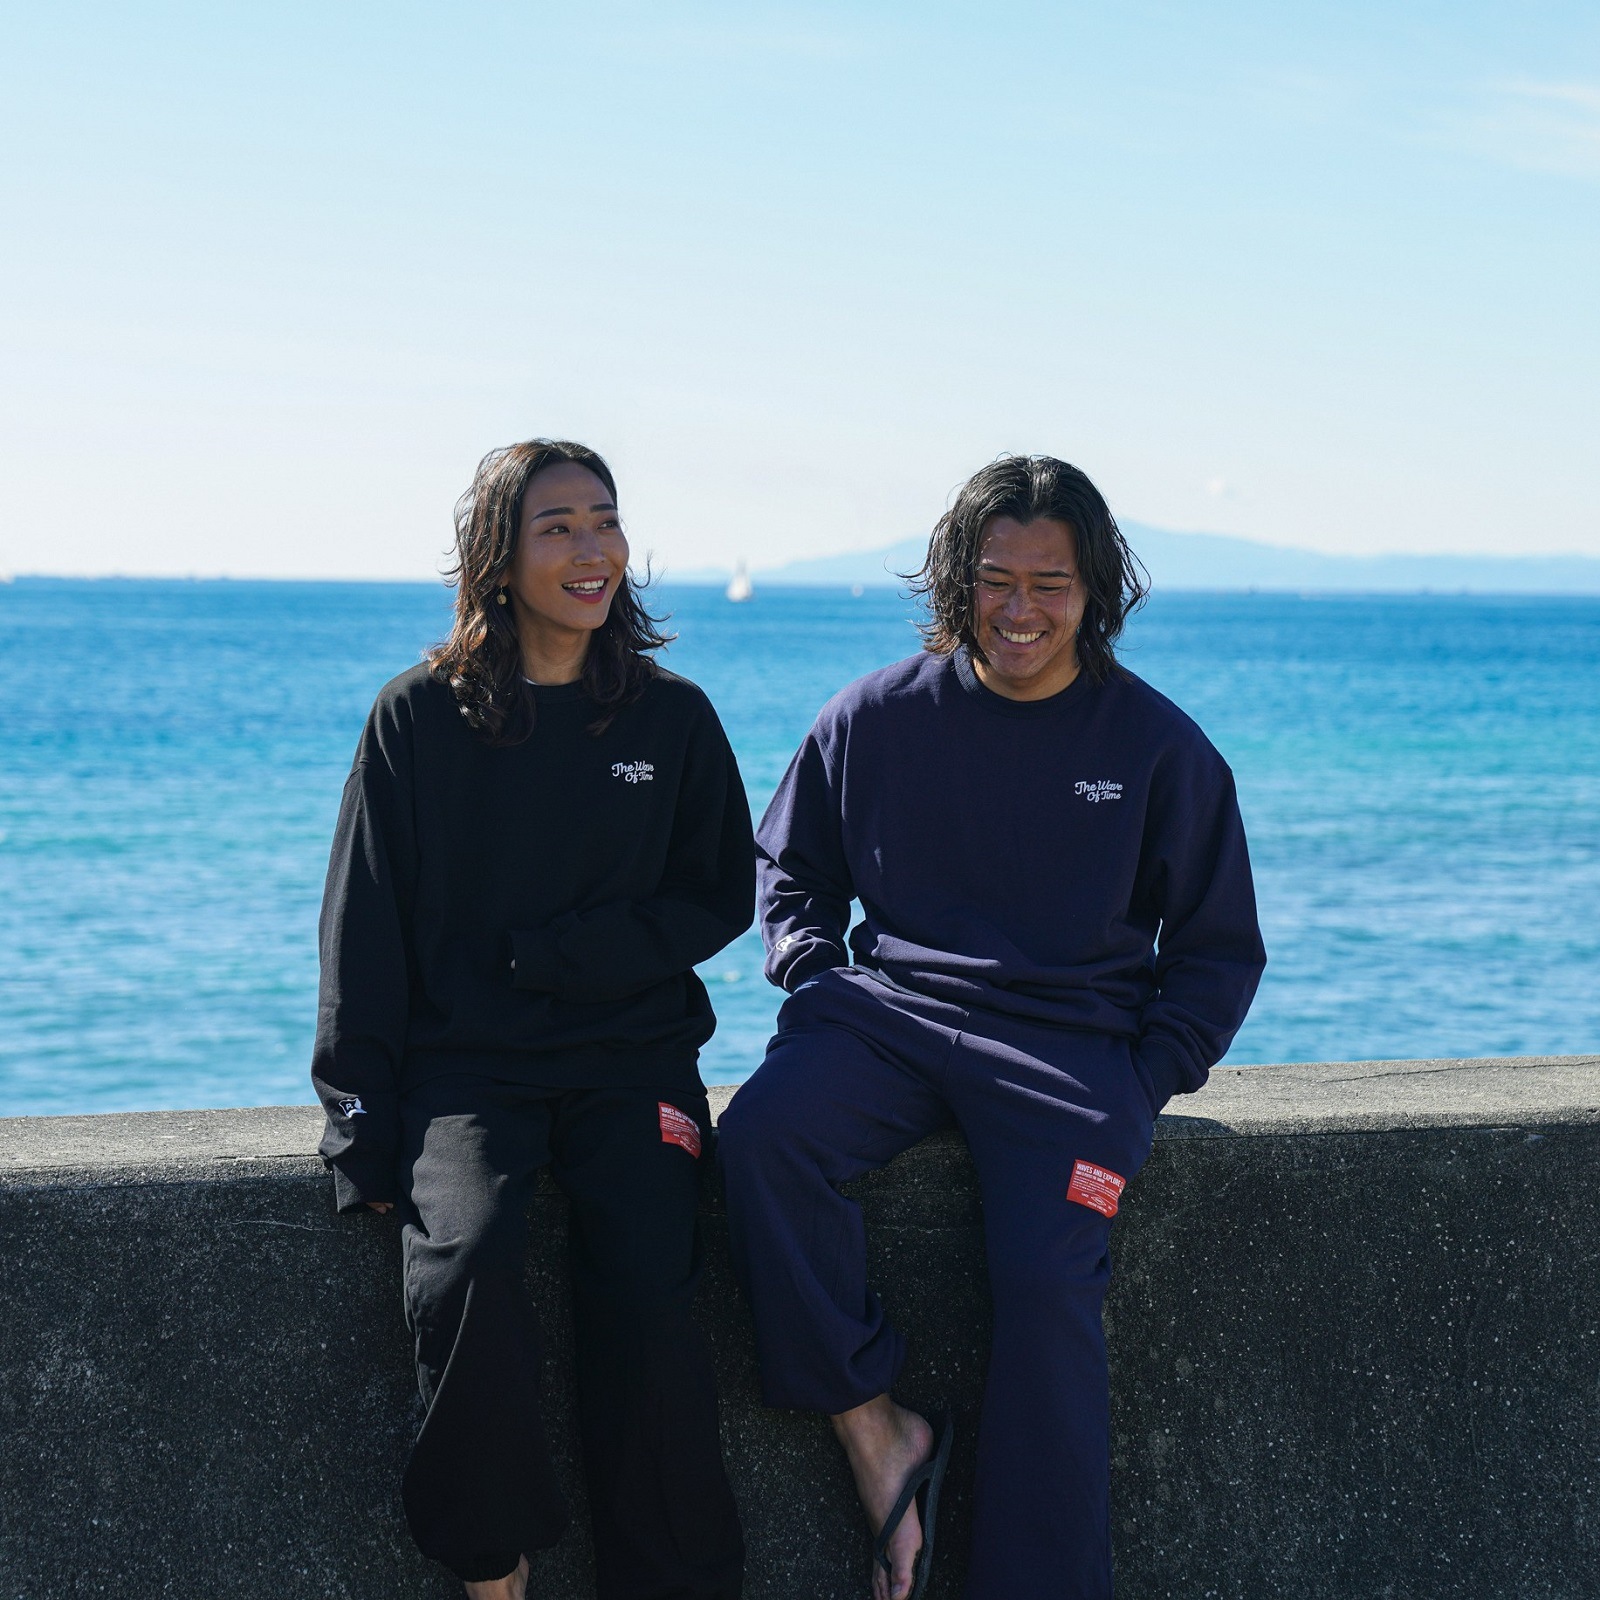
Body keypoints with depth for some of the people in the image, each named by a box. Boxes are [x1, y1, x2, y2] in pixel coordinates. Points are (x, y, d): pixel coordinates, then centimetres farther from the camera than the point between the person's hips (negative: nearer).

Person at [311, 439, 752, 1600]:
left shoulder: (671, 718, 8)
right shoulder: (421, 718, 4)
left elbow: (722, 898, 11)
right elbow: (364, 928, 3)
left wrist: (566, 952, -6)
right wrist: (363, 1130, -6)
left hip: (631, 1056, 1)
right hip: (463, 1060, -1)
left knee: (646, 1296, -24)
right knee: (463, 1272, -29)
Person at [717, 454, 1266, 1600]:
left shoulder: (1158, 746, 6)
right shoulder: (879, 718, 8)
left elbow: (1219, 948, 13)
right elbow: (794, 870, 23)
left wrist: (1149, 1078, -2)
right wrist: (815, 983, 3)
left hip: (1073, 1037, -2)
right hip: (890, 1011, 2)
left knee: (1048, 1279, -25)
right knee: (763, 1134, -30)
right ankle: (873, 1430, -19)